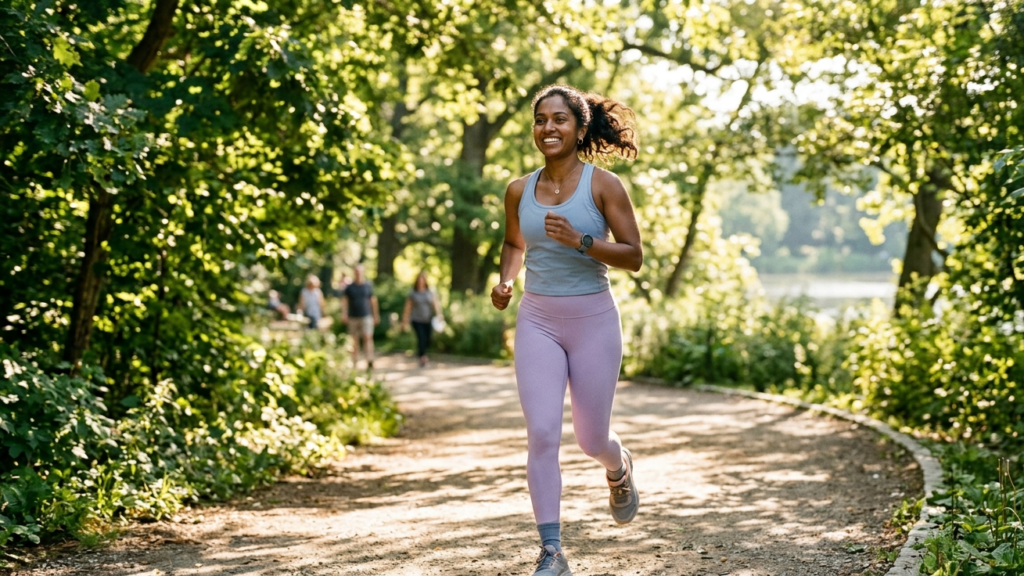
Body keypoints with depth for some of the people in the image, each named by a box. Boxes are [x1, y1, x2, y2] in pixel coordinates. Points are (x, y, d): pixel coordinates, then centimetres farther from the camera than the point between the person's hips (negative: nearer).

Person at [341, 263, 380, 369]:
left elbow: (373, 301, 12)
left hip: (366, 316, -1)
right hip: (353, 317, 1)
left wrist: (376, 315, 14)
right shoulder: (349, 287, 5)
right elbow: (344, 301, 2)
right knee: (354, 341, 4)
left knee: (367, 338, -15)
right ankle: (355, 363, 11)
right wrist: (344, 314, -12)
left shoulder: (368, 286, 6)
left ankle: (370, 361, -21)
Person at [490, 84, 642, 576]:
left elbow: (634, 257, -8)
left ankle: (619, 468, 47)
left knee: (590, 438, 8)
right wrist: (506, 280, 2)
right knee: (541, 432, -11)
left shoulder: (603, 185, -7)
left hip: (593, 319, -2)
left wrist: (580, 241, -22)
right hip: (537, 320, 2)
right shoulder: (519, 191, 4)